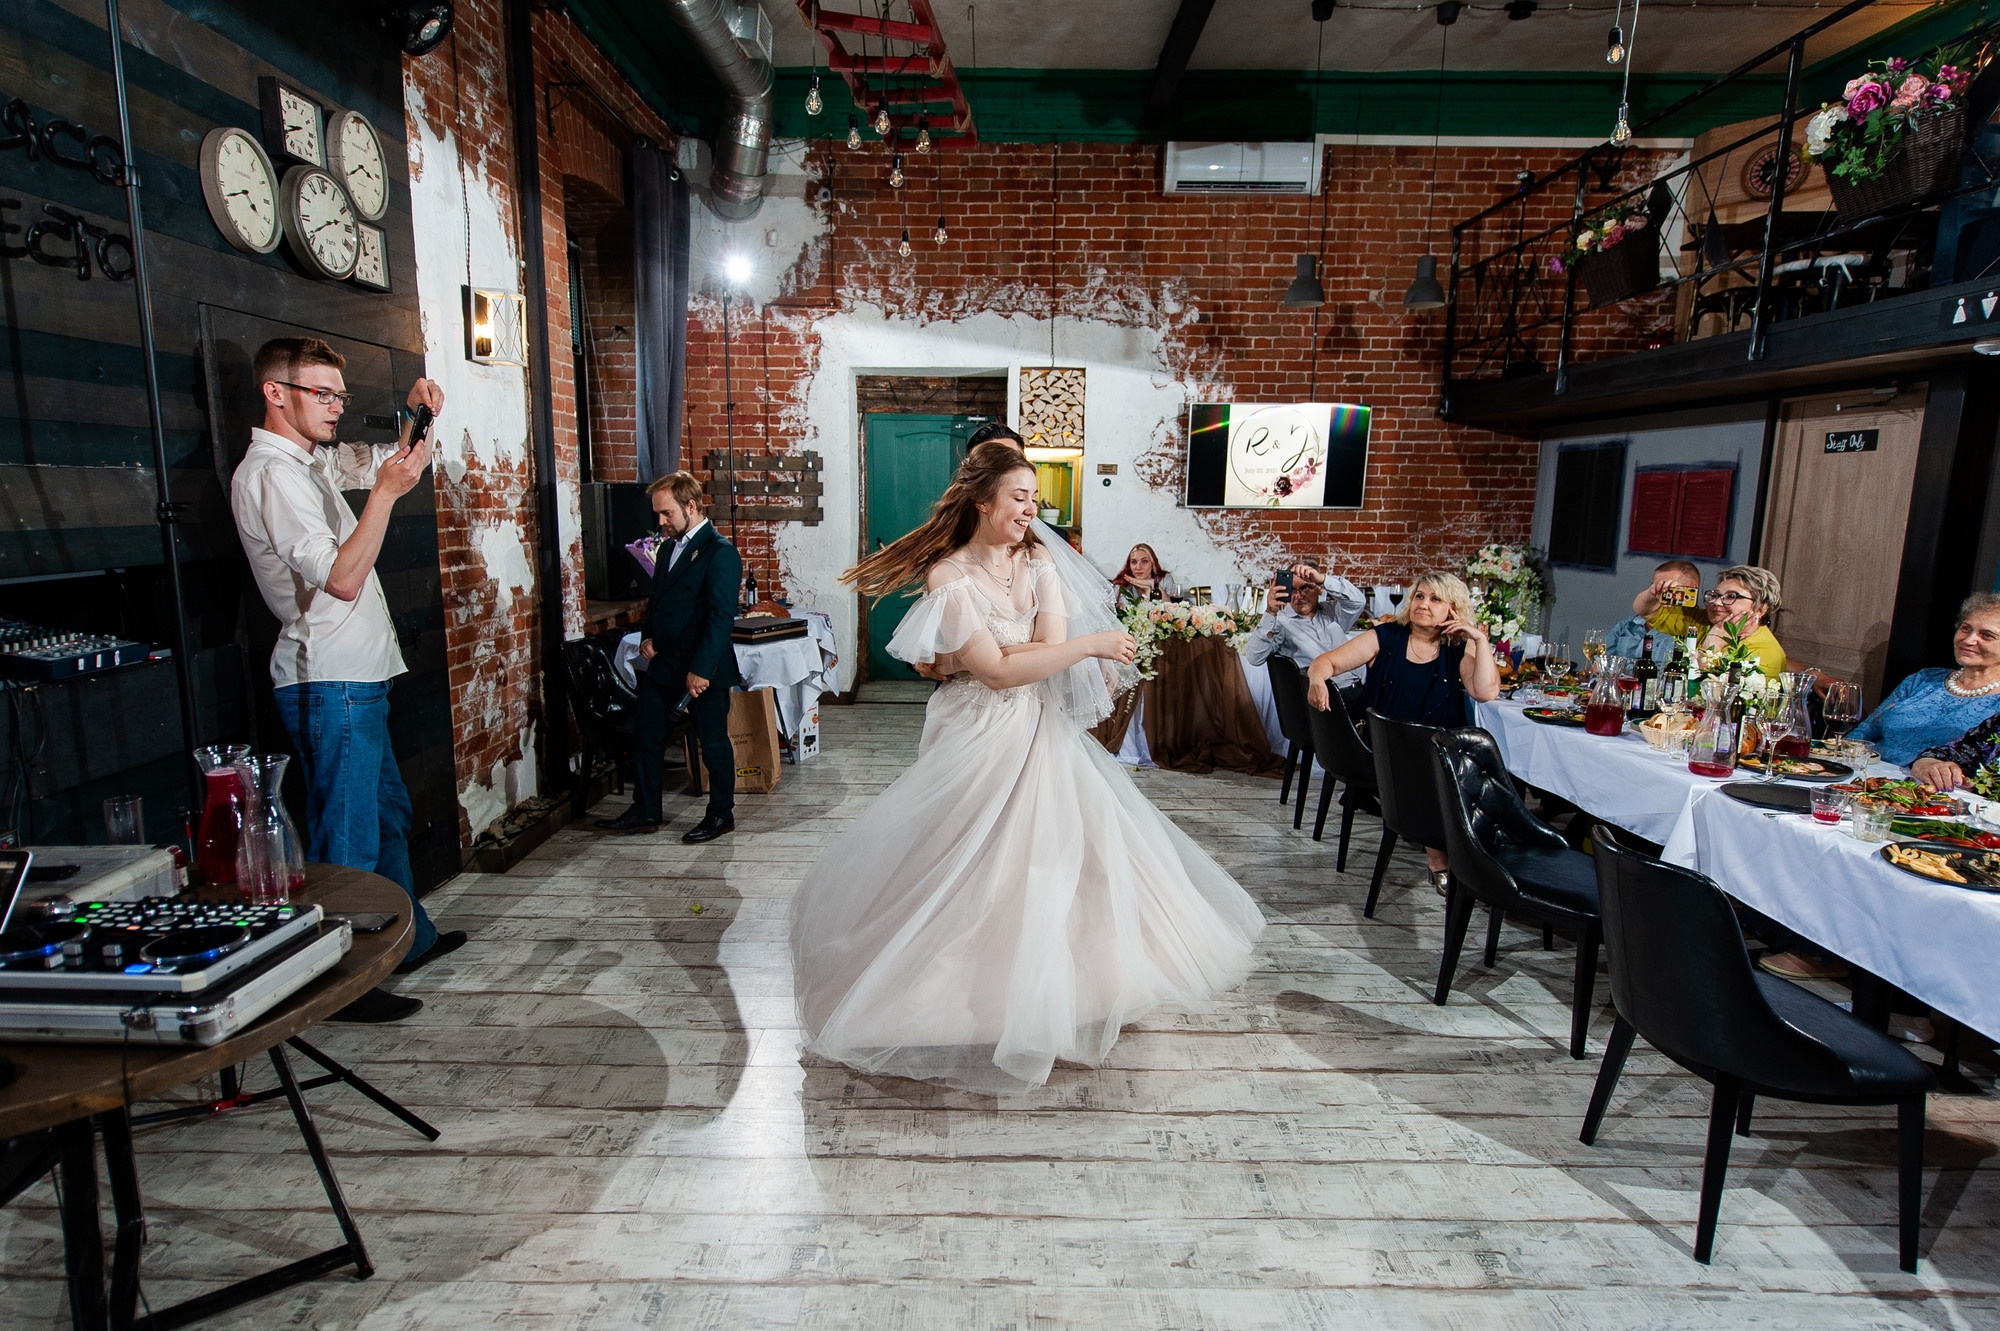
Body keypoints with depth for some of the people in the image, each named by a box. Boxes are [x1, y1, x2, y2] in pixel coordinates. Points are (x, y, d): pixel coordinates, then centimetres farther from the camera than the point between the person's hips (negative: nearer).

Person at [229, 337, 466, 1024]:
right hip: (329, 684, -10)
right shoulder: (270, 473, -16)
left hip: (356, 680, 10)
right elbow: (343, 578, -24)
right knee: (347, 838, -3)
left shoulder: (312, 461, 13)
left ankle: (411, 940, 34)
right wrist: (386, 492, -25)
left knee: (388, 813, 19)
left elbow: (386, 458, 27)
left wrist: (415, 414, 6)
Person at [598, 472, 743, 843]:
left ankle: (721, 814, 20)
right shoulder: (668, 549, 13)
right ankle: (645, 812, 27)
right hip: (663, 664, 9)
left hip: (703, 669, -8)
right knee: (646, 736, 13)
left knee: (713, 742, 5)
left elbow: (721, 616, -20)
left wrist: (701, 669, -23)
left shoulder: (720, 552, -14)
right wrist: (648, 637, 6)